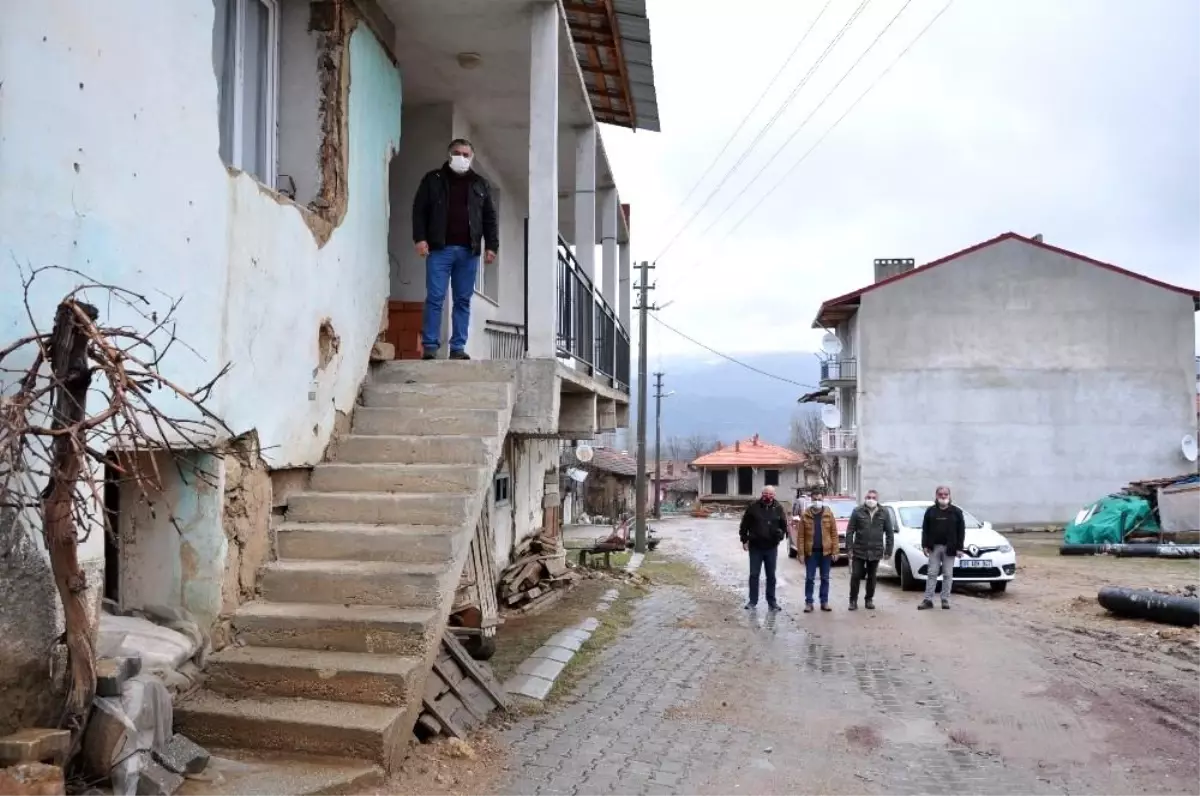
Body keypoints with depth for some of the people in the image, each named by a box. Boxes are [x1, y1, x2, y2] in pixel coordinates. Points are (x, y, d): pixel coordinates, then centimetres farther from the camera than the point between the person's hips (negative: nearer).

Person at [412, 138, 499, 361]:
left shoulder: (480, 185, 15)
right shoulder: (433, 179, 9)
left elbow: (490, 218, 13)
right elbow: (419, 210, 5)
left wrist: (491, 246, 2)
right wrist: (420, 238, -7)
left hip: (468, 251, 2)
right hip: (439, 249, -2)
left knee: (463, 300, 2)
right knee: (435, 298, -6)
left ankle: (458, 347, 6)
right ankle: (430, 345, -3)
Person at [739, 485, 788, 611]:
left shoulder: (778, 508, 0)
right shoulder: (753, 507, -5)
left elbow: (784, 524, 9)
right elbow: (745, 524, 0)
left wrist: (780, 534, -9)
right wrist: (744, 540, -3)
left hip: (772, 547, 1)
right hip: (755, 546, -1)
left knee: (771, 575, 10)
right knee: (754, 574, 4)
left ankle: (771, 601, 18)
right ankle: (752, 601, 12)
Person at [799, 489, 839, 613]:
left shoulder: (829, 514, 2)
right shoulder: (805, 515, 0)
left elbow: (834, 533, 1)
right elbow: (801, 535, -1)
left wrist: (834, 551, -5)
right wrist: (801, 552, -7)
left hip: (825, 551, 1)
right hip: (811, 552, -1)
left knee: (825, 578, 8)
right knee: (809, 578, 3)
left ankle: (824, 602, 16)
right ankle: (808, 602, 9)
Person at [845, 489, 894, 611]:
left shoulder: (884, 513, 2)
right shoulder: (858, 512, -2)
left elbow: (890, 533, 5)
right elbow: (850, 531, -1)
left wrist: (888, 550, 0)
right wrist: (849, 548, -7)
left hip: (875, 551, 1)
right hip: (859, 550, -1)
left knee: (872, 577, 10)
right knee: (855, 576, -1)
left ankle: (869, 600, 23)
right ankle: (853, 600, 10)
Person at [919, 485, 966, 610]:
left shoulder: (956, 511, 2)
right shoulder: (930, 511, 5)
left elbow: (961, 530, 1)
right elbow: (925, 529, 5)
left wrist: (959, 547, -6)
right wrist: (925, 545, -3)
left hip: (949, 548, -1)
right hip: (934, 547, 1)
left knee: (948, 575, 4)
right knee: (932, 574, 1)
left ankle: (945, 600, 11)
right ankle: (928, 600, 1)